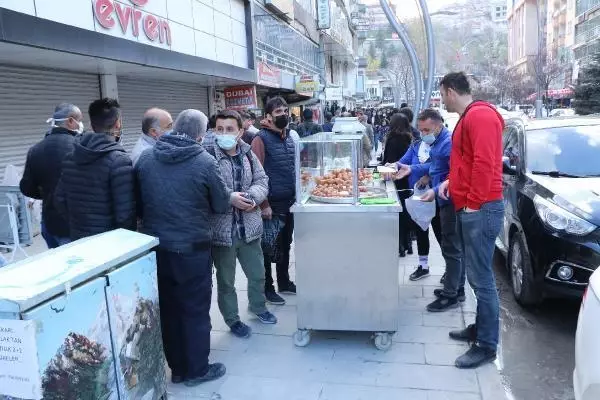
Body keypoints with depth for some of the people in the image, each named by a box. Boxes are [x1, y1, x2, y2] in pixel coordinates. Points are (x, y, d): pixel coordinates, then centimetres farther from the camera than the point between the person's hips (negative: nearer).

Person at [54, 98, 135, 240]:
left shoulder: (70, 157, 1)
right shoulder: (119, 160, -20)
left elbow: (60, 200, 6)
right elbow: (124, 213, -22)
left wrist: (76, 225, 18)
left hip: (78, 239, 6)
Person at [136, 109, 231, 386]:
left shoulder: (145, 158, 0)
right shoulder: (205, 161, -14)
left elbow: (137, 204, 8)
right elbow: (221, 204, -3)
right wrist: (232, 197, 20)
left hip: (156, 247, 5)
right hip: (192, 249, -5)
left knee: (167, 309, 17)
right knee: (195, 311, 10)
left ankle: (177, 368, 31)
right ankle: (197, 370, 24)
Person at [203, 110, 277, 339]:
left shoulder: (247, 154, 4)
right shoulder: (207, 154, -13)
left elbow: (262, 180, 7)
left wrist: (252, 196, -13)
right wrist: (229, 198, -24)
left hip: (249, 228, 5)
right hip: (221, 231, -5)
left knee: (257, 273, 22)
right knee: (226, 280, 13)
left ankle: (257, 306, 48)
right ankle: (232, 319, 34)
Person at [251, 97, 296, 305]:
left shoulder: (289, 137, 12)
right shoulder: (261, 138, -11)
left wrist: (296, 195, 13)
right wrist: (264, 205, -18)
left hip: (289, 202, 7)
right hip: (272, 203, -7)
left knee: (285, 244, 17)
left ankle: (284, 282, 32)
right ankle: (267, 288, 19)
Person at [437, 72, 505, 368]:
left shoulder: (480, 116, -13)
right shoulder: (468, 118, 19)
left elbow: (484, 164, -21)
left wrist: (474, 204, -20)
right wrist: (451, 181, 14)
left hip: (481, 209, -10)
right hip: (469, 208, 10)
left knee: (481, 279, -5)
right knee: (476, 276, 16)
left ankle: (486, 345, 4)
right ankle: (480, 328, 28)